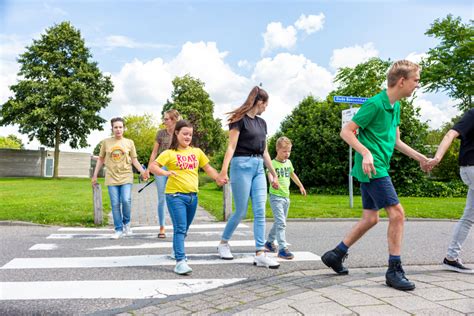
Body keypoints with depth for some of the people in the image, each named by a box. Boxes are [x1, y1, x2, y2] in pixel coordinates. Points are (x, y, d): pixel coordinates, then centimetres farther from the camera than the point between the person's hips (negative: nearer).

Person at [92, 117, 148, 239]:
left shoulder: (129, 142, 5)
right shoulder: (106, 142, 6)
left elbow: (134, 160, 6)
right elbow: (101, 160, 13)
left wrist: (142, 171, -9)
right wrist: (95, 175, 10)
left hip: (126, 177, -1)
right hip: (112, 178, 1)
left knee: (126, 201, -15)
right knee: (115, 204, 0)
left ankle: (126, 223, 11)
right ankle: (119, 230, 11)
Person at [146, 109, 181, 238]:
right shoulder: (161, 133, 2)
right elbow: (154, 152, 7)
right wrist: (148, 169, 5)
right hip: (161, 167, 0)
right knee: (162, 199, 3)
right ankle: (162, 227, 13)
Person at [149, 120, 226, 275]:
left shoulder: (197, 152, 10)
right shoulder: (169, 153, -3)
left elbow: (208, 168, 14)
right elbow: (152, 166, -10)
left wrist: (219, 178, -3)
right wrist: (166, 172, -29)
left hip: (192, 196, 5)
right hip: (175, 195, -5)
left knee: (184, 229, 18)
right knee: (180, 228, -10)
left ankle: (177, 250, 40)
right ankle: (180, 261, -9)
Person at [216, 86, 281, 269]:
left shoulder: (261, 123, 17)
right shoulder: (239, 119, -4)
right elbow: (231, 147, -11)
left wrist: (274, 174, 20)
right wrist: (223, 171, -21)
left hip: (258, 168, 7)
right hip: (242, 166, -6)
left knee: (260, 212, -2)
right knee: (241, 212, 0)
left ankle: (260, 254, 0)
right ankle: (223, 243, 22)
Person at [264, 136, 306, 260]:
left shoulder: (288, 162, 10)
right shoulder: (273, 163, -13)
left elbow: (293, 174, 27)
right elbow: (270, 174, -32)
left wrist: (301, 186, 37)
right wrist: (272, 181, -55)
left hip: (286, 197, 8)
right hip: (276, 196, -8)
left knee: (279, 223, 17)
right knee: (281, 223, -15)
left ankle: (269, 242, 34)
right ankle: (282, 249, -14)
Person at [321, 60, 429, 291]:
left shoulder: (395, 106, 14)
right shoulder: (375, 104, -14)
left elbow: (396, 141, 22)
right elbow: (346, 131, -15)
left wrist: (419, 157, 16)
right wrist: (366, 153, -25)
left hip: (378, 169, 10)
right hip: (372, 169, -10)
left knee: (370, 218, 12)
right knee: (397, 213, -9)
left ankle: (335, 255, 22)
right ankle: (394, 270, 2)